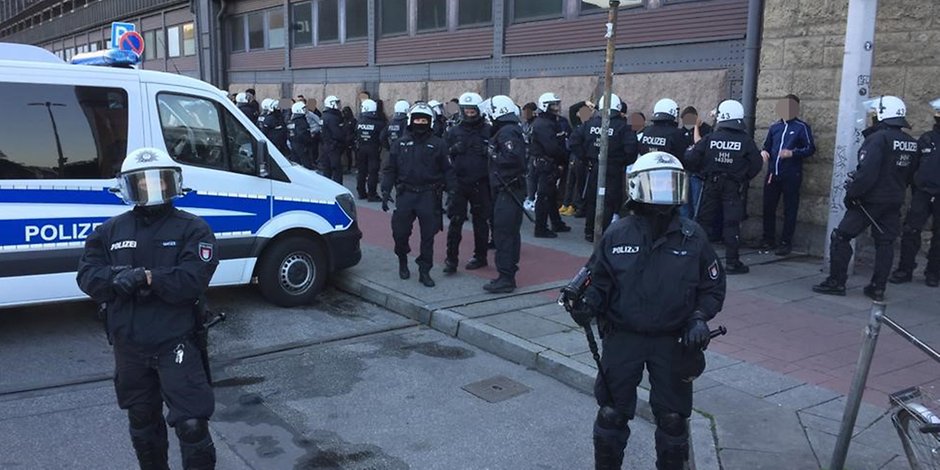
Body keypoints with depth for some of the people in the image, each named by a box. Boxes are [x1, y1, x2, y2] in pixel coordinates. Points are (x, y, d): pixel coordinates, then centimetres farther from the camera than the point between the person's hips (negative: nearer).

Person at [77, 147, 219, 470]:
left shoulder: (191, 228, -6)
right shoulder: (110, 231, 8)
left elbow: (193, 280, -17)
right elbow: (87, 276, -1)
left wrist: (147, 277, -27)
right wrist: (116, 277, -21)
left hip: (176, 344, -5)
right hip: (128, 347, 5)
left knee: (191, 424, -6)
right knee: (142, 423, 22)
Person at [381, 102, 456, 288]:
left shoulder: (438, 144, 2)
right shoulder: (401, 143, 8)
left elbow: (448, 171, 2)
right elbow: (390, 169, 9)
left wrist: (451, 192, -6)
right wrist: (385, 191, 0)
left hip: (429, 196, -1)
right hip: (405, 194, 1)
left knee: (428, 236, 3)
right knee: (400, 232, 4)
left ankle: (424, 271, 14)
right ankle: (402, 261, 31)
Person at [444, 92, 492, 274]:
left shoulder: (488, 131, 1)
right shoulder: (454, 131, 8)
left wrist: (488, 151, -11)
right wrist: (453, 150, -4)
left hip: (481, 185, -1)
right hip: (458, 183, 1)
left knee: (480, 221, 10)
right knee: (455, 221, -1)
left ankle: (480, 257, 23)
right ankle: (451, 259, 4)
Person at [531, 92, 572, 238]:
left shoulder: (554, 122, 16)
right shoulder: (542, 124, -17)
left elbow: (562, 142, 12)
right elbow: (552, 147, -25)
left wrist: (564, 157, -3)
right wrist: (565, 157, -12)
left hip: (552, 164, 11)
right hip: (544, 164, -10)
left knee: (552, 194, 19)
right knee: (544, 196, -6)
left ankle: (557, 224, 31)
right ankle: (541, 229, -1)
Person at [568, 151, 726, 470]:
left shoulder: (693, 237, -5)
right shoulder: (617, 235, -7)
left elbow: (712, 286, 3)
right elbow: (598, 280, -1)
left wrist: (700, 318, -12)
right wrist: (587, 305, -19)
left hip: (673, 343, 1)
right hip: (622, 339, 0)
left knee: (672, 417, 14)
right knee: (612, 413, 11)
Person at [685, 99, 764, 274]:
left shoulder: (710, 138, -4)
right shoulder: (746, 141, -7)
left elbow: (691, 159, -5)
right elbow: (757, 163, -5)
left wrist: (703, 172, 11)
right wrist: (744, 178, 10)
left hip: (712, 184, 2)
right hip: (734, 187, -1)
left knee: (704, 220, 11)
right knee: (732, 223, 1)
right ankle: (732, 262, 3)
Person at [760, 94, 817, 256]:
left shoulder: (802, 127, -2)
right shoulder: (774, 127, 13)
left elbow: (810, 149, -5)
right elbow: (767, 145, 22)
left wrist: (792, 153, -20)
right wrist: (764, 152, -1)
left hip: (791, 176, -5)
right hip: (772, 174, 5)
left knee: (790, 210, 2)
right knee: (768, 207, 7)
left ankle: (786, 242, 8)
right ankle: (768, 239, 18)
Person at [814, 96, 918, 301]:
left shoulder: (878, 138, -17)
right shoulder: (911, 143, 7)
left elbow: (867, 172, -24)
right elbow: (909, 175, 13)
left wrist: (852, 193, -17)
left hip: (870, 200, -7)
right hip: (894, 203, 7)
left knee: (841, 237, 1)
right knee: (885, 244, 12)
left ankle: (836, 282, 2)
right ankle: (878, 289, 15)